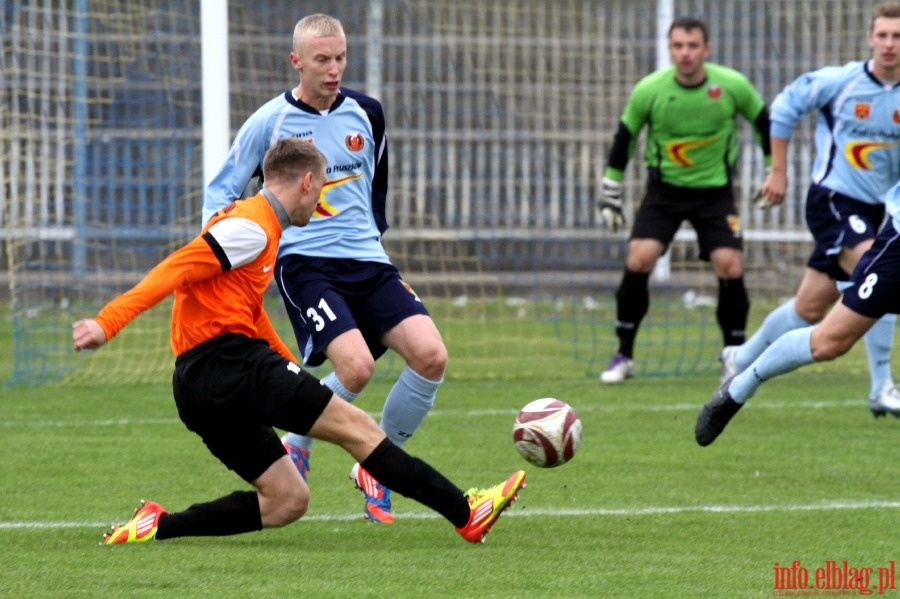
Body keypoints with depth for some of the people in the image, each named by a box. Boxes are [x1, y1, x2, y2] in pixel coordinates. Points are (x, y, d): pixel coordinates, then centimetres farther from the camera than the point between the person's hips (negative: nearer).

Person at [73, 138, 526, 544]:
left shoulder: (252, 222, 23)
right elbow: (175, 271, -19)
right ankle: (465, 513, -10)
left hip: (199, 386, 10)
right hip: (230, 363, -10)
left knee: (287, 500, 8)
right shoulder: (252, 227, -9)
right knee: (352, 425, -8)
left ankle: (158, 528, 0)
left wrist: (294, 368, 33)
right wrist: (107, 323, -27)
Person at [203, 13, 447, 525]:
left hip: (367, 261, 5)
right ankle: (294, 451, 1)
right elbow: (222, 192, 6)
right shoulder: (270, 122, -3)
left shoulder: (365, 114, 10)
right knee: (356, 366, -27)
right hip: (306, 265, -5)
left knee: (431, 355, -16)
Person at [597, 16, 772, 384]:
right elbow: (625, 137, 1)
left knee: (730, 268, -11)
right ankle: (624, 356, -3)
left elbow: (764, 121, 5)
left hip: (715, 191, 0)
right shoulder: (648, 91, -13)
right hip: (664, 188, 0)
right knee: (638, 260, -16)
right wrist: (610, 193, 4)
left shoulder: (733, 86, -13)